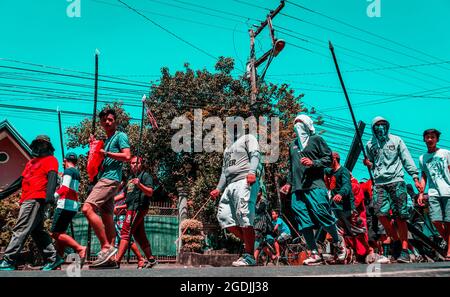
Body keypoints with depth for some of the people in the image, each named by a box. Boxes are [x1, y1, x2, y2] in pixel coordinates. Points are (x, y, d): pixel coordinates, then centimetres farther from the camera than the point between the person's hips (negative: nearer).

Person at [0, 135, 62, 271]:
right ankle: (53, 258, 7)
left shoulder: (50, 160, 3)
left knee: (20, 229, -13)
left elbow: (52, 177, -13)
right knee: (37, 231, 5)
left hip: (36, 199, -8)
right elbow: (21, 181, 32)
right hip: (27, 200, 8)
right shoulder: (31, 162, 28)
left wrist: (50, 193, -30)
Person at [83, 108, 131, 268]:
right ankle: (109, 258, 8)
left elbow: (127, 156, -13)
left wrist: (105, 152, -10)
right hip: (104, 179, 10)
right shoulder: (106, 140, 27)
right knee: (107, 218, 6)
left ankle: (106, 247, -22)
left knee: (88, 208, -23)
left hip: (110, 178, -10)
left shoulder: (120, 136, 1)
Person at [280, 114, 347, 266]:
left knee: (323, 216, -10)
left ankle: (338, 242, 17)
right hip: (297, 189, 6)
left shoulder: (316, 139, 9)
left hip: (315, 186, -5)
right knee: (304, 222, -2)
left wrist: (313, 163, -14)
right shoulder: (293, 144, 25)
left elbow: (328, 159, 2)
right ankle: (314, 254, 4)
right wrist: (289, 183, 19)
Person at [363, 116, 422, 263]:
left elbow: (407, 160, 8)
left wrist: (415, 178, 0)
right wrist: (368, 164, -1)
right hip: (379, 183, 2)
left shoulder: (396, 140, 11)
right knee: (381, 214, -12)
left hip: (396, 181, -2)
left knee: (400, 217, -5)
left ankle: (404, 249, -1)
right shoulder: (370, 145, 15)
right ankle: (396, 241, 9)